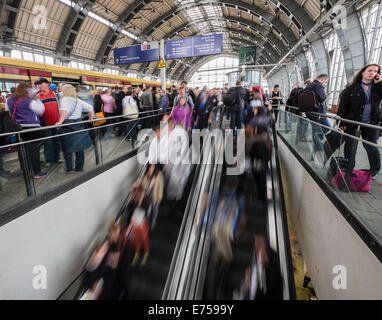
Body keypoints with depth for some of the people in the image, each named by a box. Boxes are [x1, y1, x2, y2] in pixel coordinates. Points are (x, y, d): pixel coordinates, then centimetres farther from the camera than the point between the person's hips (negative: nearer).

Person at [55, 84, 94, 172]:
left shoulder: (65, 99, -9)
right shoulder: (79, 101, 8)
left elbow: (65, 111, -27)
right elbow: (90, 108, 11)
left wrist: (60, 121, -29)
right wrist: (91, 119, 20)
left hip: (68, 126, -5)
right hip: (78, 124, 6)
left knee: (67, 149, 7)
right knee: (79, 148, 11)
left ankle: (69, 168, 14)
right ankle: (79, 167, 20)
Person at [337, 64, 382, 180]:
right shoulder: (352, 88, -1)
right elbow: (343, 106, -5)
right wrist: (341, 122, -11)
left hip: (371, 123, 2)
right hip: (352, 122, -1)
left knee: (371, 147, 5)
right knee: (349, 145, 8)